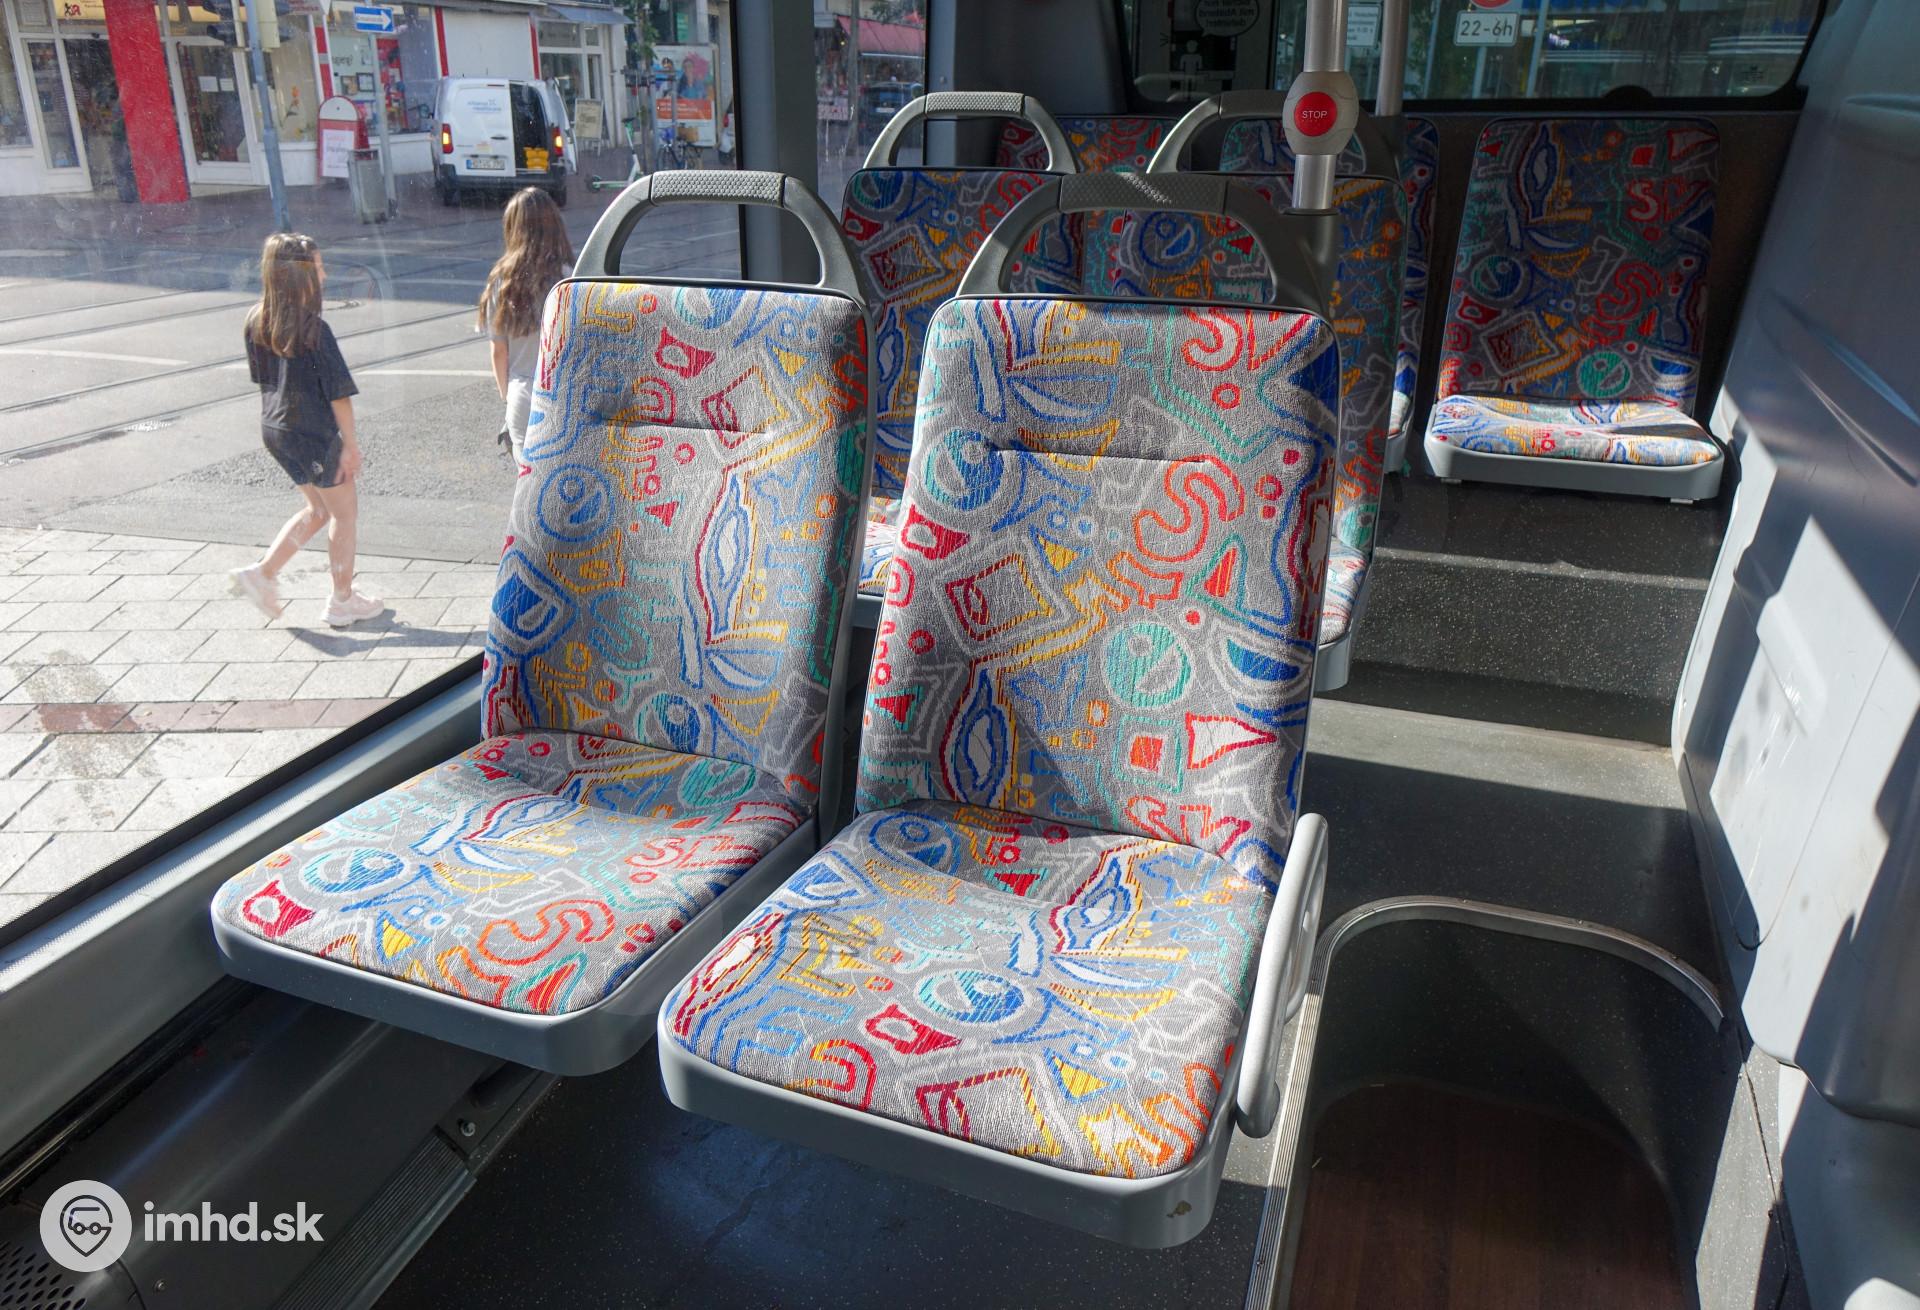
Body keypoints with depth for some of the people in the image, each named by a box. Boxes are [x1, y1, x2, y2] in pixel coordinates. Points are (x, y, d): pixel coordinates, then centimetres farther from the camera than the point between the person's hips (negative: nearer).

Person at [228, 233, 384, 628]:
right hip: (314, 433, -8)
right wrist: (350, 442, -12)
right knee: (345, 511, 9)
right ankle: (342, 602, 17)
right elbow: (338, 391, -18)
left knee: (318, 509, 23)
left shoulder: (257, 321, 2)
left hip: (274, 430, 8)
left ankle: (262, 573, 17)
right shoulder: (314, 328, -21)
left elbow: (261, 378, 12)